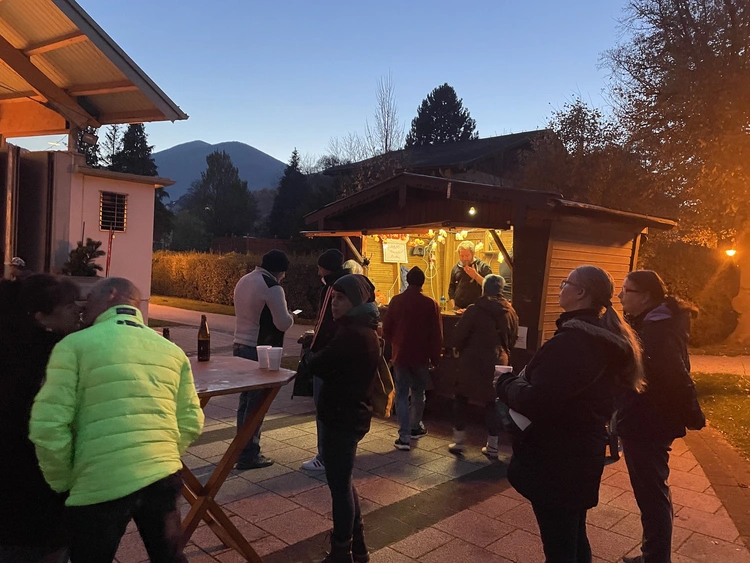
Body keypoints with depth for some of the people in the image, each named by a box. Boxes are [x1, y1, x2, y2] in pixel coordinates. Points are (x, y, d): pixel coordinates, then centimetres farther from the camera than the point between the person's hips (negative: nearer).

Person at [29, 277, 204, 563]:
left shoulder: (75, 344, -4)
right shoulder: (173, 351, 9)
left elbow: (48, 425, -9)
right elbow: (191, 422, 8)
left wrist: (61, 483, 5)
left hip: (100, 486, -4)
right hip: (163, 477, 4)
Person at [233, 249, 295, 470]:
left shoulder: (244, 280, 11)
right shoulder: (272, 287, -16)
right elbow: (284, 323, -19)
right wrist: (291, 316, 3)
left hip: (240, 346, 9)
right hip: (260, 351, -9)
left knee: (245, 399, 18)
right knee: (256, 403, 1)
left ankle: (242, 448, 29)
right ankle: (249, 455, 8)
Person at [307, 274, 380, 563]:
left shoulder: (353, 334, -24)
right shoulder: (364, 329, 9)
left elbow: (317, 365, -21)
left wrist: (313, 352, -1)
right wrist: (320, 353, -4)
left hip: (342, 418, -10)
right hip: (350, 414, 10)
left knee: (339, 485, 5)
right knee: (343, 481, 23)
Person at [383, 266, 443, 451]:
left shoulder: (396, 301, -5)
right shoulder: (430, 304, -9)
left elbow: (386, 329, 1)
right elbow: (436, 335, -6)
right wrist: (435, 358, 5)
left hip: (400, 355, 0)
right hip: (421, 357, 0)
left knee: (402, 395, 4)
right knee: (418, 393, 19)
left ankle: (404, 437, -1)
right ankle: (415, 427, 33)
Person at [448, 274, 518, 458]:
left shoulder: (474, 310, -14)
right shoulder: (510, 313, -2)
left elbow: (458, 336, -12)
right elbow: (513, 339, 7)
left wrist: (463, 351, 7)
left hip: (472, 360, -3)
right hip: (498, 362, 3)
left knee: (461, 397, 15)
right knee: (492, 401, 13)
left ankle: (459, 441, 17)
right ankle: (492, 446, 15)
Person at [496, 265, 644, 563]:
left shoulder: (573, 341, -27)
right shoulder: (606, 336, 6)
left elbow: (535, 403, -30)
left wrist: (506, 383, -11)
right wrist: (522, 380, 5)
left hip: (556, 459, -10)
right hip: (582, 453, 10)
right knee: (574, 538, 24)